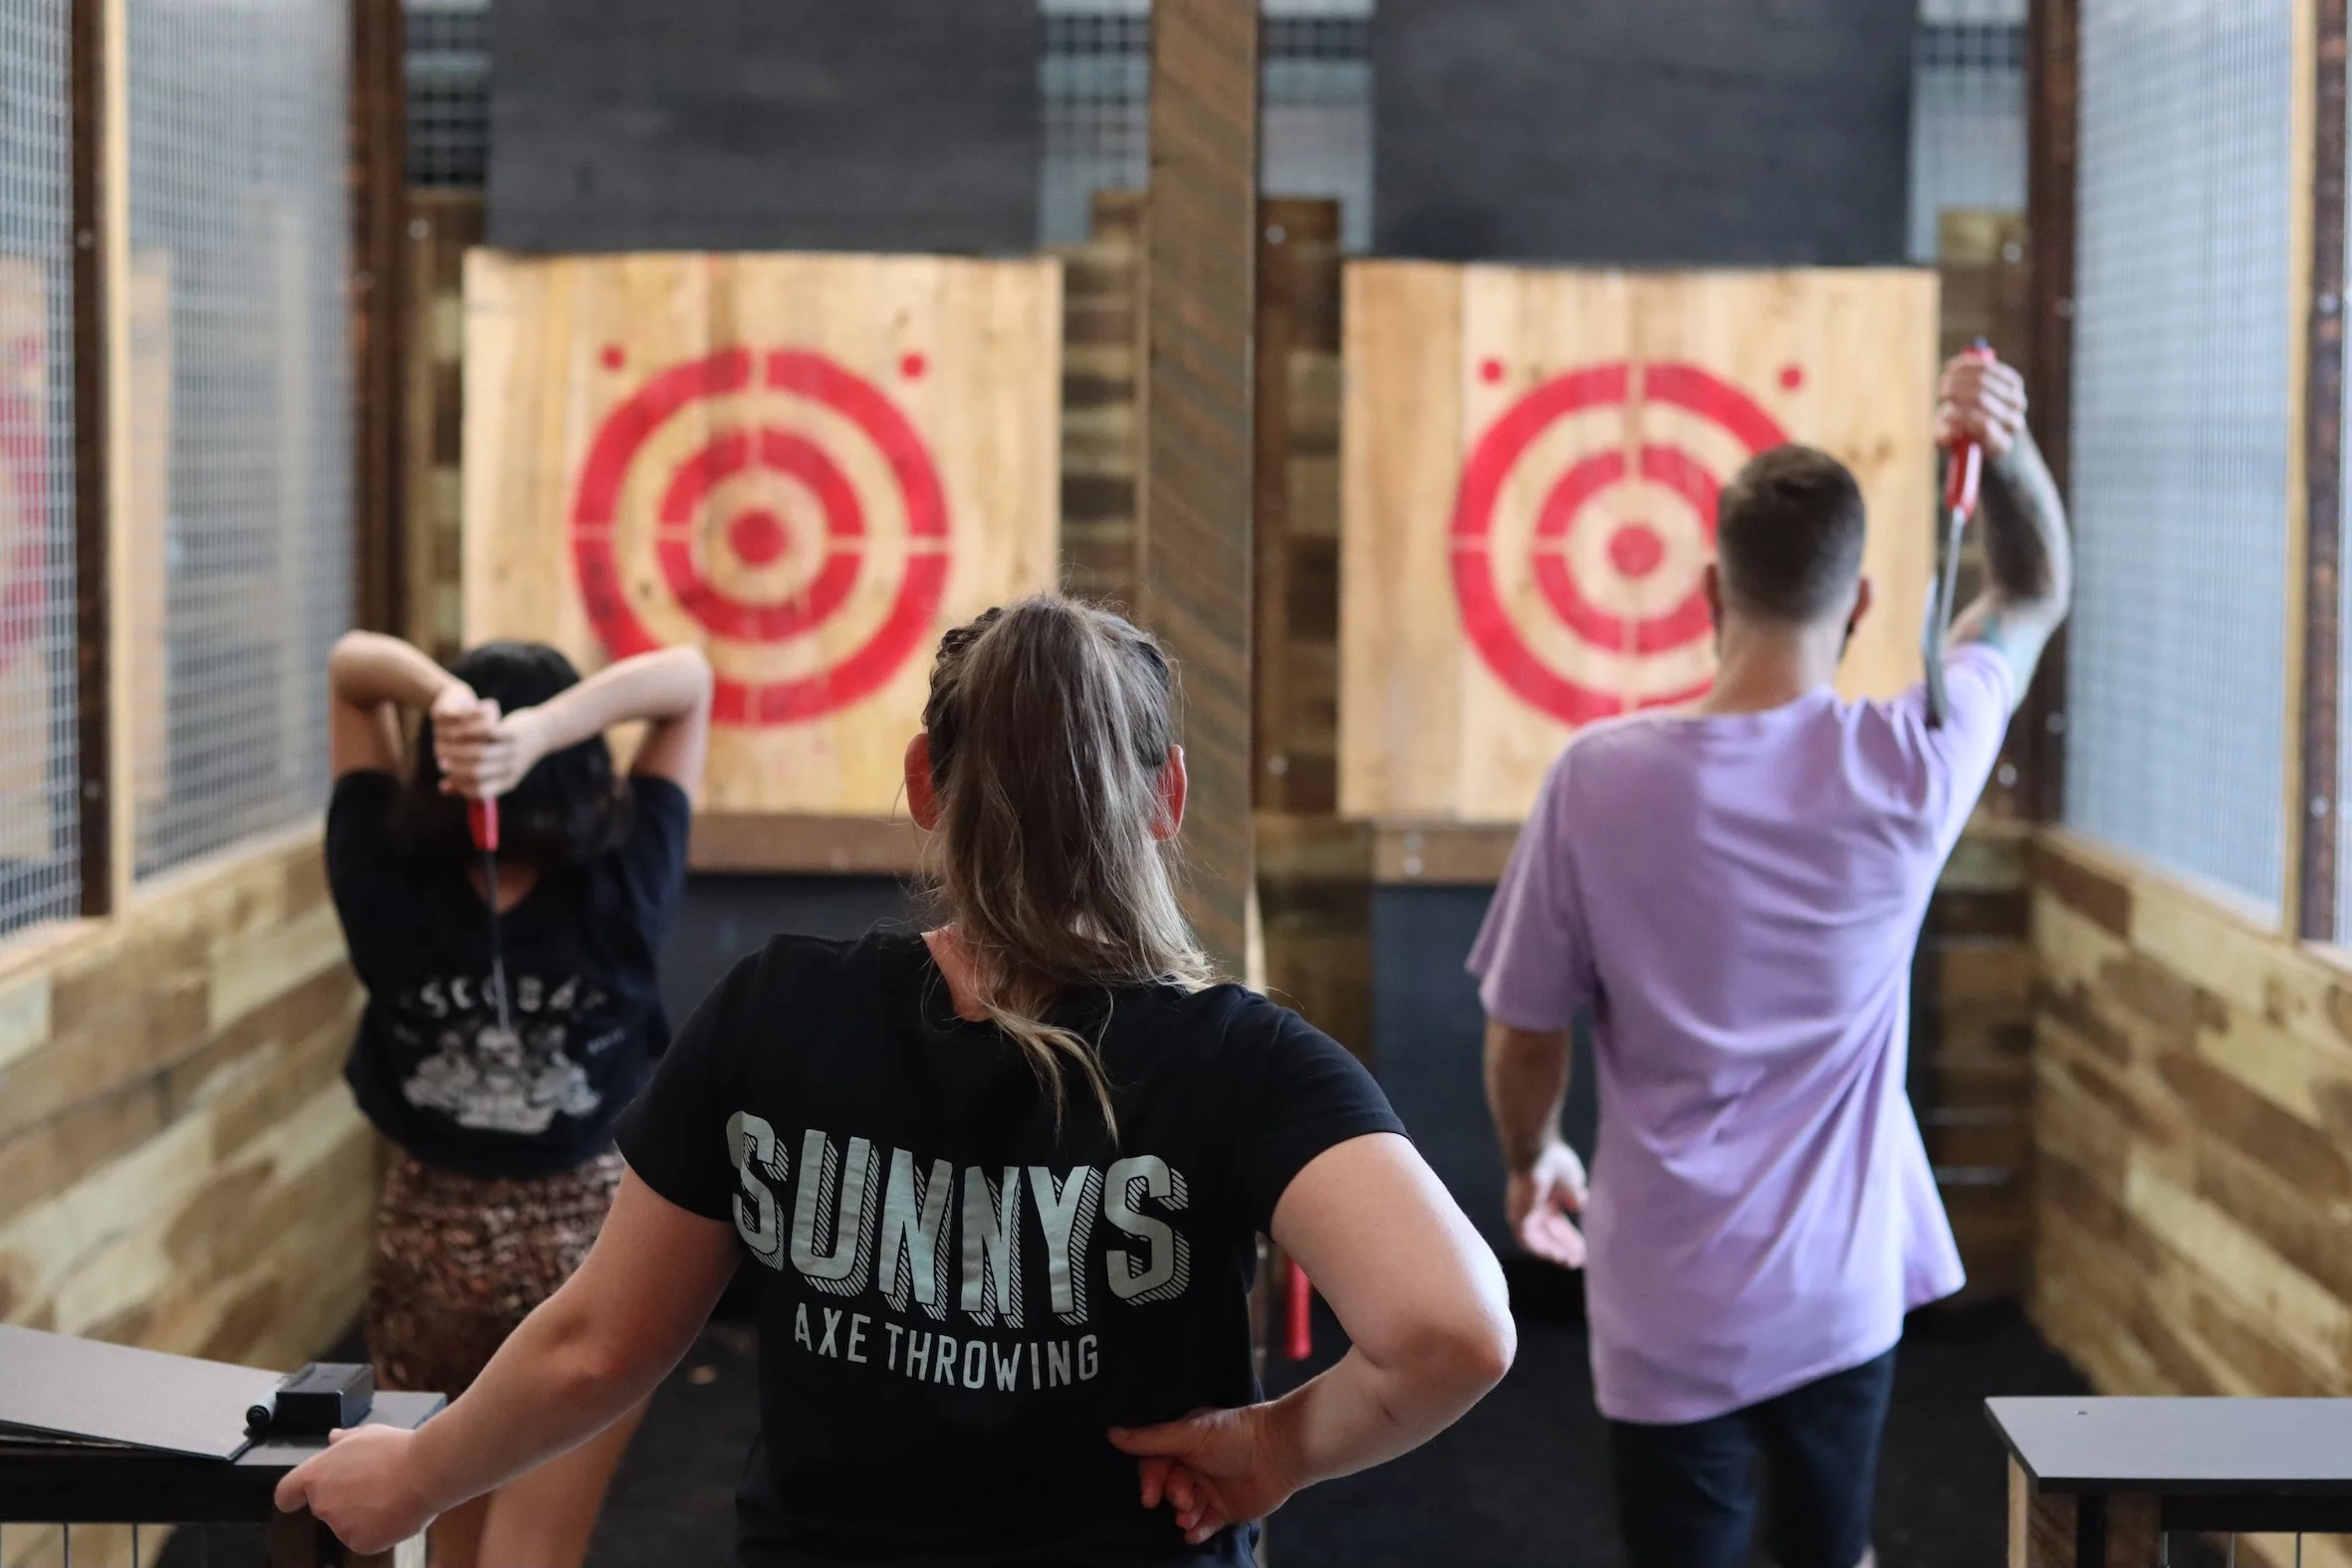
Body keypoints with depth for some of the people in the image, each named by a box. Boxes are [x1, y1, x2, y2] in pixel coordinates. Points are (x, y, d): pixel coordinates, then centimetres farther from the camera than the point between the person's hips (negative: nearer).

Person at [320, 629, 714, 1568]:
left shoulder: (387, 890, -15)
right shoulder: (616, 900, -19)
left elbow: (351, 663, -8)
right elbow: (687, 680, -16)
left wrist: (441, 697, -29)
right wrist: (544, 727, -32)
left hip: (427, 1236, 2)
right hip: (591, 1239, -2)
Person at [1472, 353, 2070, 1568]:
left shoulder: (1599, 780, -16)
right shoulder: (1910, 767, -12)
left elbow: (1523, 1036, -5)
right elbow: (2035, 596, 7)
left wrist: (1530, 1159, 15)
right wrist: (2006, 448, -11)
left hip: (1669, 1308, -2)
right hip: (1844, 1287, 2)